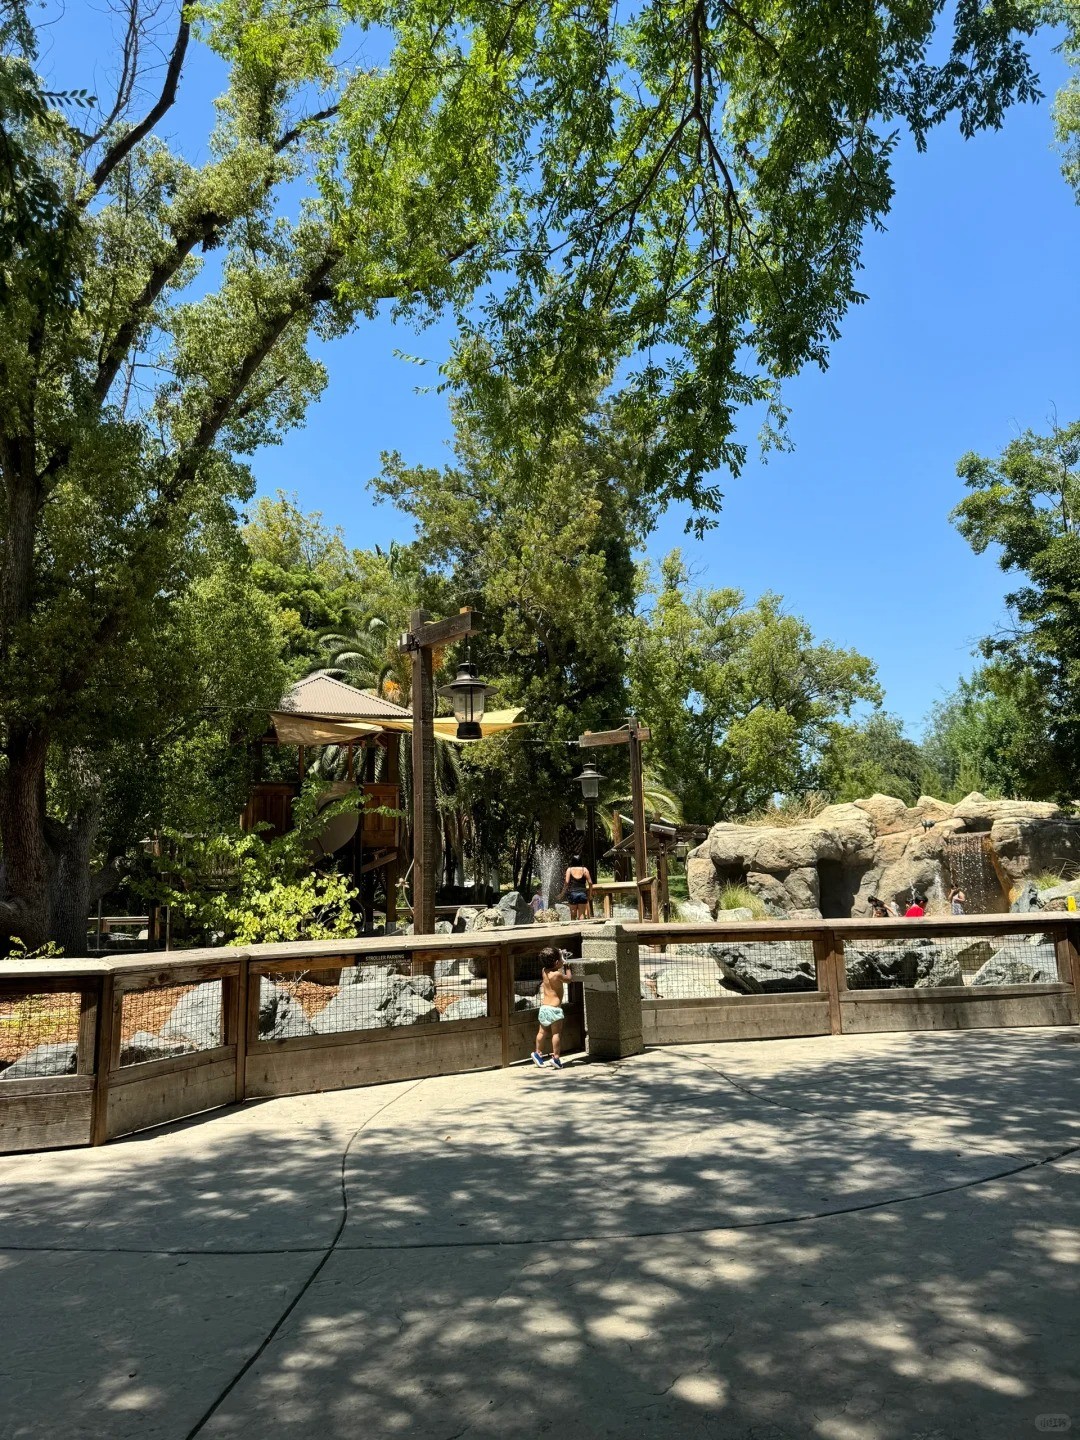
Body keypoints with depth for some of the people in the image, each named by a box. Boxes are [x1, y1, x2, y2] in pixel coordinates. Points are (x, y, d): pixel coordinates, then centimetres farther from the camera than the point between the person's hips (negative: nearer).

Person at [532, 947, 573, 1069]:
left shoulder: (544, 971, 4)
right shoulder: (557, 974, -15)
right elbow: (569, 978, 0)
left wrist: (562, 966, 21)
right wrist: (566, 967, 13)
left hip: (544, 1007, 7)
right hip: (554, 1008, -7)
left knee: (543, 1032, 18)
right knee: (556, 1033, 2)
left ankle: (538, 1053, 28)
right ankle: (556, 1057, 3)